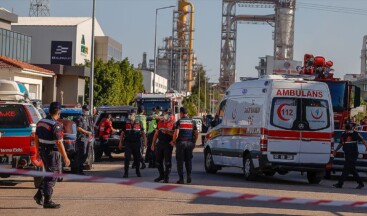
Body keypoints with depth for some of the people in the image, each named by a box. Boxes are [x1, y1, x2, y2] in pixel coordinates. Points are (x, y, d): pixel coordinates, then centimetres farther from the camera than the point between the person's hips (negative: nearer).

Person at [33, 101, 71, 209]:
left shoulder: (41, 122, 7)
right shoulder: (56, 125, -19)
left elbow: (36, 139, 14)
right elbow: (59, 143, -21)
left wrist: (39, 151, 24)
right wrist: (65, 157, -17)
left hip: (43, 151, 8)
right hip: (52, 152, -8)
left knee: (49, 174, 21)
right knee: (52, 177, 1)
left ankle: (39, 195, 13)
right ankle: (47, 201, 4)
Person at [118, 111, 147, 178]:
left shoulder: (139, 123, 2)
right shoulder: (126, 124, 4)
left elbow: (143, 133, 7)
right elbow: (122, 133, 9)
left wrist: (145, 141, 1)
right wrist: (120, 142, 6)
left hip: (136, 143, 0)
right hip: (128, 143, 0)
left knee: (137, 158, 8)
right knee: (127, 158, -8)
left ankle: (138, 172, 24)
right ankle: (126, 172, -4)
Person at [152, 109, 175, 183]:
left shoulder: (172, 123, -2)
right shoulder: (160, 123, 14)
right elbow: (156, 134, 17)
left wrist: (167, 132, -21)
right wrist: (153, 144, 13)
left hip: (168, 144, -6)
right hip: (159, 144, 6)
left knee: (167, 162, -4)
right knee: (158, 161, 11)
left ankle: (166, 177, 2)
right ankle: (161, 175, 26)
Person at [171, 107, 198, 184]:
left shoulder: (179, 122, -5)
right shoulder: (192, 122, 8)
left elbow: (176, 134, -13)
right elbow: (196, 133, 9)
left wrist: (173, 141, 1)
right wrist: (194, 143, 19)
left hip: (181, 143, -4)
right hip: (190, 143, 4)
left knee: (180, 161, 2)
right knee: (188, 160, 15)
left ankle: (181, 178, 1)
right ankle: (189, 175, 0)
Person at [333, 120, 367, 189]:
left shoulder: (355, 134, -6)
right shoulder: (343, 135, 13)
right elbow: (341, 143, 25)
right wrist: (335, 150, 18)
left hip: (353, 154, -7)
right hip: (347, 154, 7)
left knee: (346, 169, -10)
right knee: (352, 170, 10)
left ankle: (340, 183, -10)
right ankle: (361, 183, 20)